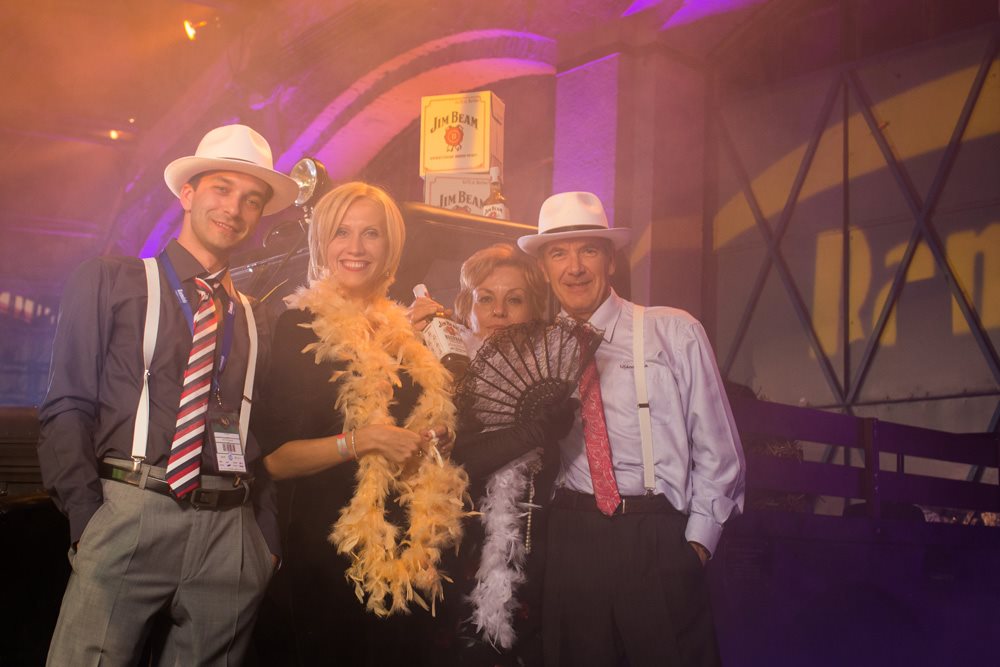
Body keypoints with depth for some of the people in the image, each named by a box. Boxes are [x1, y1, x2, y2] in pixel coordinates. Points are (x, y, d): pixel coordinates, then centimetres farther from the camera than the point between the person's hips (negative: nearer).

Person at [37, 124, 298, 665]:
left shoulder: (255, 320, 17)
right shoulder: (108, 283, 7)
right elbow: (67, 409, 0)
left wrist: (268, 540, 7)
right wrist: (88, 523, -9)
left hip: (231, 537, 4)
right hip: (129, 515, -3)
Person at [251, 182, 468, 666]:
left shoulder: (409, 333, 11)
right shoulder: (298, 328, -4)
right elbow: (273, 457, -9)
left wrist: (435, 438, 2)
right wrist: (356, 442, -21)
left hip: (412, 553, 5)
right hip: (329, 552, -5)